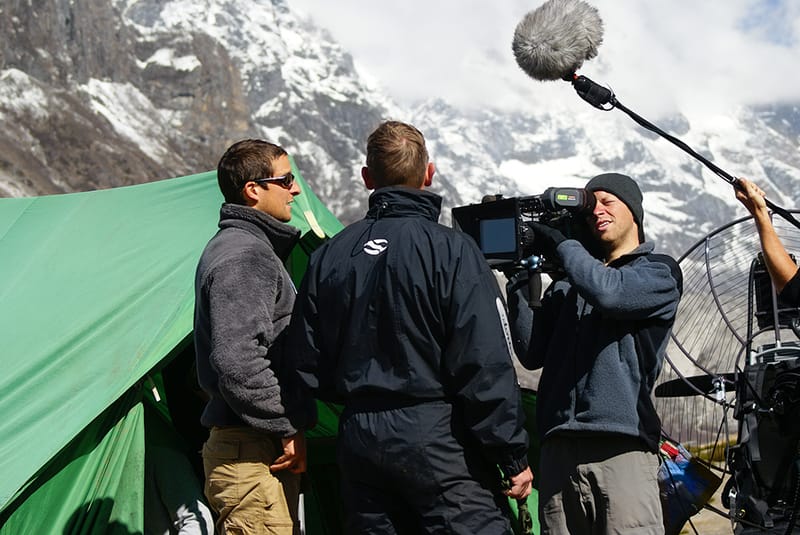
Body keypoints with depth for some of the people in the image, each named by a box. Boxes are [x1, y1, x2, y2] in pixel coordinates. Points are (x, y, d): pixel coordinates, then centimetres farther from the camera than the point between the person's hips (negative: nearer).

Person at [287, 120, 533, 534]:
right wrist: (513, 457, -7)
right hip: (437, 438, -5)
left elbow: (308, 364, 9)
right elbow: (487, 366, -13)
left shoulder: (328, 256, 6)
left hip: (358, 440, 6)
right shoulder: (451, 250, -10)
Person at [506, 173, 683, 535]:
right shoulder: (566, 284, 23)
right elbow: (532, 354, 12)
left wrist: (561, 244, 1)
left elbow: (609, 291, -12)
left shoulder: (659, 271, 10)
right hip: (558, 449, 4)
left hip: (621, 446, -4)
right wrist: (521, 280, 5)